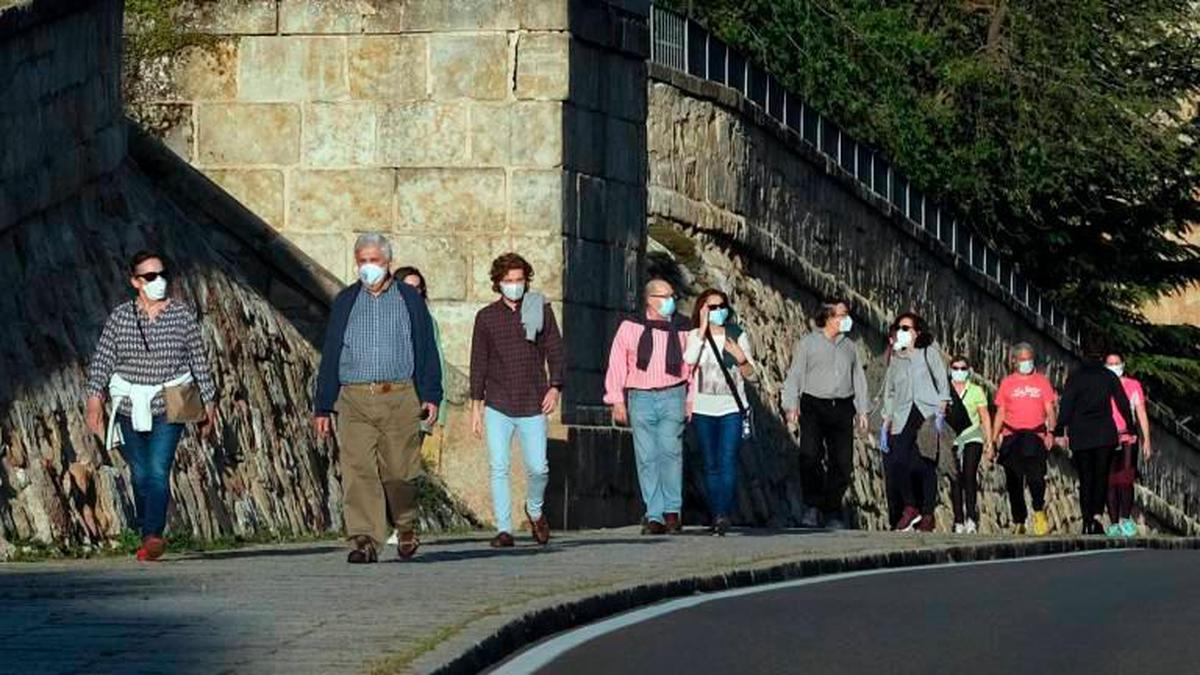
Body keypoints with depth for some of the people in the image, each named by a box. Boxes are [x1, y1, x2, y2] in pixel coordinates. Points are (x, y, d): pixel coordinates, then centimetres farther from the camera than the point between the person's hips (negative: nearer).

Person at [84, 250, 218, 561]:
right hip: (130, 407, 2)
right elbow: (102, 361, -1)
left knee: (159, 472, -16)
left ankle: (153, 536, -27)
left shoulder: (182, 314, 0)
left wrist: (209, 402, 6)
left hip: (169, 407, -2)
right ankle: (147, 534, 22)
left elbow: (199, 360, 5)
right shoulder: (120, 317, 1)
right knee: (140, 475, 8)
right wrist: (94, 399, -12)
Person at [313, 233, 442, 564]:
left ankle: (405, 527, 26)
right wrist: (323, 407, 9)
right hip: (354, 400, 1)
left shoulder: (410, 300, 10)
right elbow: (330, 355, 14)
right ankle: (363, 540, -12)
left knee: (399, 471, 0)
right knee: (358, 471, -10)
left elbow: (426, 350, 10)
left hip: (399, 398, -1)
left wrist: (430, 396, -1)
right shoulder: (345, 302, 14)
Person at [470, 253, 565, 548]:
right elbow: (478, 363, 10)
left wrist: (554, 387, -6)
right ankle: (504, 529, -1)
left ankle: (535, 510, 27)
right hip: (497, 405, 0)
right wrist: (476, 405, 7)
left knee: (538, 467, -2)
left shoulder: (540, 309, 5)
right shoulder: (486, 317, 6)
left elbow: (554, 350, 7)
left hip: (532, 404, 0)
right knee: (498, 468, -6)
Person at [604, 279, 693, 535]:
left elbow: (692, 366, 12)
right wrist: (617, 401, 1)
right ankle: (654, 516, 3)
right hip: (640, 398, 0)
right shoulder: (631, 327, 4)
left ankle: (672, 511, -9)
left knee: (670, 451, -14)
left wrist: (691, 401, 7)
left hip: (672, 396, 0)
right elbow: (617, 365, 6)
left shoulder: (682, 328, 7)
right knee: (647, 458, 0)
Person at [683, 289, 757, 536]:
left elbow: (751, 376, 9)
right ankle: (717, 516, 10)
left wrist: (741, 358, -11)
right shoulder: (694, 336, 6)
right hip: (703, 409, 1)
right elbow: (688, 362, -15)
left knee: (728, 460, -15)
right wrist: (703, 329, -13)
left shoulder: (738, 336, 8)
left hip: (732, 407, -1)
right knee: (711, 465, 4)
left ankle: (724, 514, -23)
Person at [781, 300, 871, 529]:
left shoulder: (850, 346, 17)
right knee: (810, 456, -19)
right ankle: (812, 506, -7)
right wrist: (792, 406, -7)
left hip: (842, 408, 4)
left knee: (842, 463, -1)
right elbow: (795, 375, 2)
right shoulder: (808, 343, 5)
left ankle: (832, 512, 11)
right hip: (813, 406, -4)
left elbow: (858, 378, 19)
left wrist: (862, 410, 12)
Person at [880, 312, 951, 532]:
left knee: (925, 464, -8)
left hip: (928, 414, -3)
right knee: (897, 461, -15)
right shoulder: (895, 359, 19)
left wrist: (941, 410, -7)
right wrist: (886, 421, 14)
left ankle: (928, 514, -2)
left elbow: (942, 381, 4)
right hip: (903, 416, 3)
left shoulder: (929, 353, 9)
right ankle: (910, 508, -3)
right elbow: (889, 392, 22)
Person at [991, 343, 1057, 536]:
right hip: (1011, 438, 2)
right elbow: (1000, 414, 13)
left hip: (1035, 436, -2)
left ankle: (1039, 512, -6)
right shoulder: (1007, 383, 12)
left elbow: (1050, 411, 8)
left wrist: (1050, 432, -9)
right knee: (1014, 482, 3)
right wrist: (993, 443, 8)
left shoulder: (1042, 382, 11)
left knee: (1036, 476, -20)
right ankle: (1018, 522, 12)